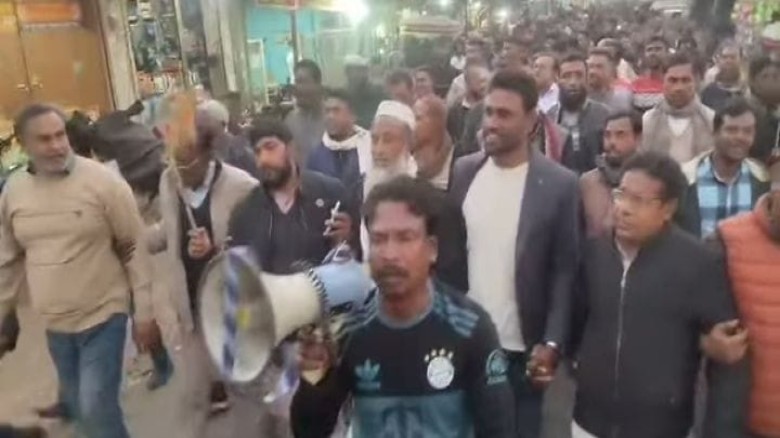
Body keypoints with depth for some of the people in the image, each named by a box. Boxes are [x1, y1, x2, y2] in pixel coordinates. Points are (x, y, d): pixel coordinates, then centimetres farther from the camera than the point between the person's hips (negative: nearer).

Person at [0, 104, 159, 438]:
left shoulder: (102, 180, -14)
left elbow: (136, 248, -10)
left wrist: (144, 313, -10)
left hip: (103, 316, -5)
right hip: (55, 324, 5)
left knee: (97, 410, -8)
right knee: (78, 406, 18)